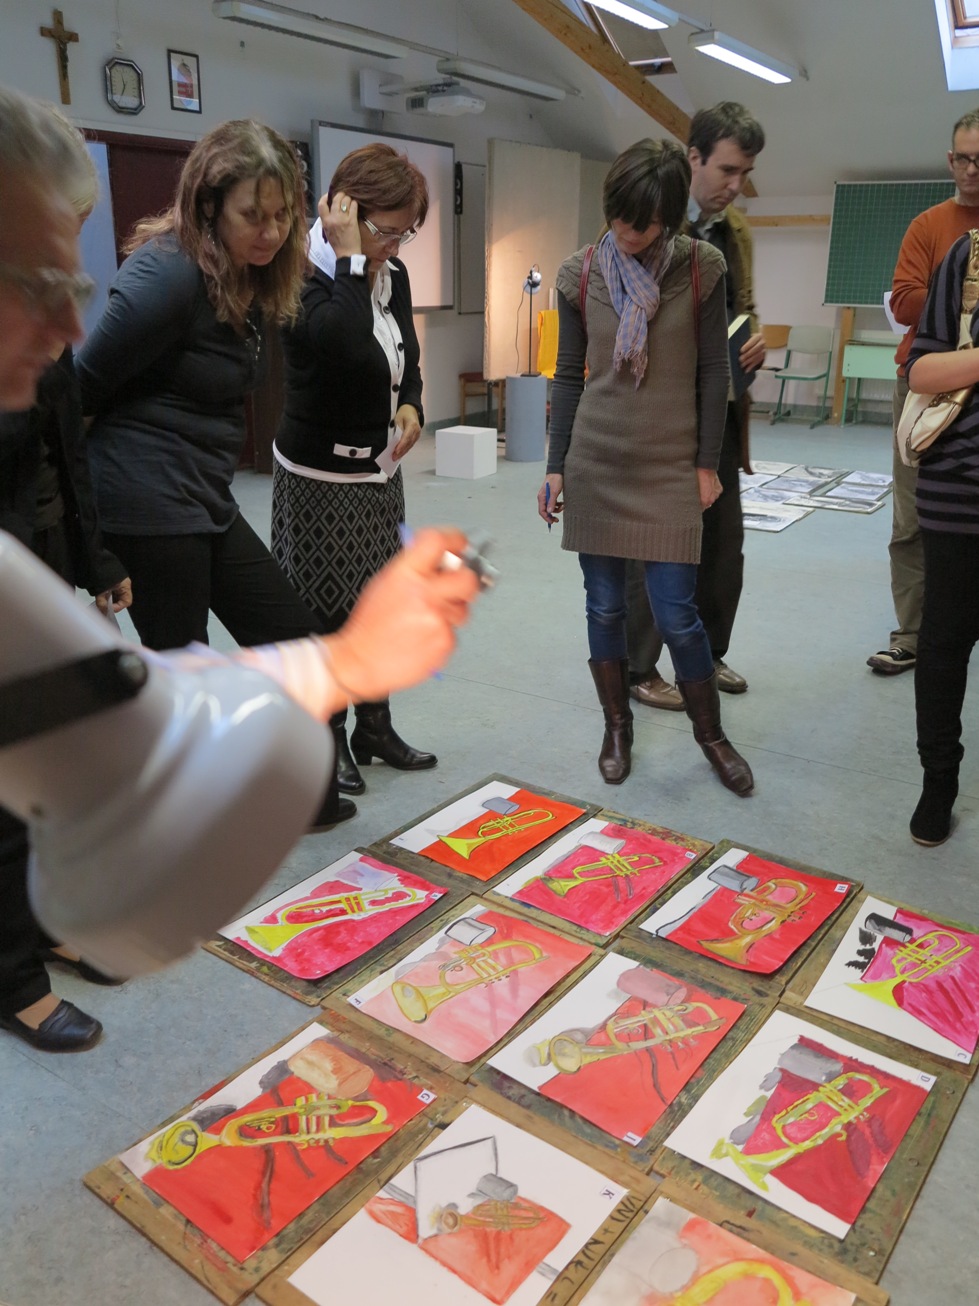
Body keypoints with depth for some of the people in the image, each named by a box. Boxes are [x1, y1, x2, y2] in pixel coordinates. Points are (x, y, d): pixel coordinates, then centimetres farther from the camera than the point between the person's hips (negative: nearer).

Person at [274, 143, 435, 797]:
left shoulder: (393, 275, 5)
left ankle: (375, 727, 30)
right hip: (320, 474, -7)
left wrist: (411, 405, -1)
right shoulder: (307, 275, -18)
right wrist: (351, 257, -28)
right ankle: (327, 739, 21)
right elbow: (348, 346, -38)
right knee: (328, 614, 2)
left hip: (379, 470, 8)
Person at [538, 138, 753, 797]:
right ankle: (617, 727, 27)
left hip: (671, 468, -2)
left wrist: (708, 463, -1)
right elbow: (569, 374, 7)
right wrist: (556, 466, 5)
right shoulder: (581, 274, 1)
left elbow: (713, 369, 2)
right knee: (605, 607, 7)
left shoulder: (700, 268, -2)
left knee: (677, 614, -1)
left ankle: (711, 734, 21)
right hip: (596, 464, 2)